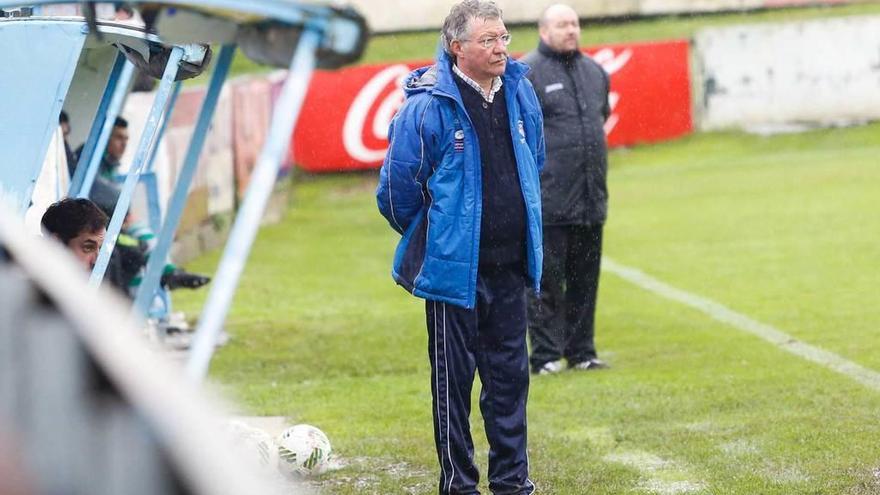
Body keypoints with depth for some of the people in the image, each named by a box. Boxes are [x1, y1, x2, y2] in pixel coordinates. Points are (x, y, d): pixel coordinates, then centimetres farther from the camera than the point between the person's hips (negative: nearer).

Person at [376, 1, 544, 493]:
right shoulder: (428, 104, -16)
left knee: (510, 372, 11)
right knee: (454, 378, 4)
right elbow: (398, 184, -9)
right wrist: (429, 239, 4)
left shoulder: (520, 92, 3)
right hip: (454, 267, -5)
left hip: (509, 266, 5)